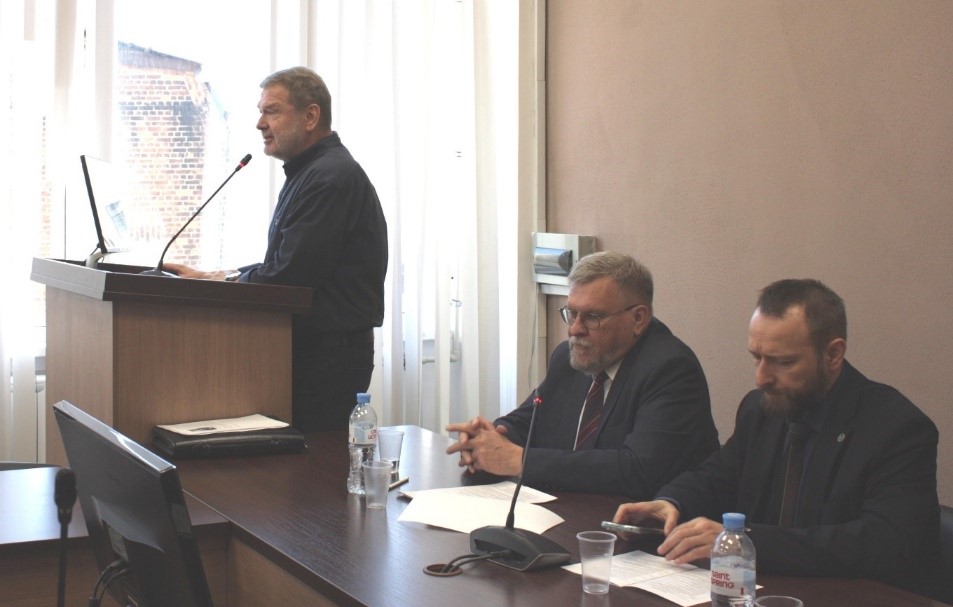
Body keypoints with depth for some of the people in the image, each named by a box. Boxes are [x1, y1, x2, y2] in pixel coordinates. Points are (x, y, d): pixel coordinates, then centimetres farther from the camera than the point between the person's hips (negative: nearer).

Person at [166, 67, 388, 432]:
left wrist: (221, 280, -3)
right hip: (315, 348, 10)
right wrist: (211, 275, 9)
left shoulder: (332, 176, -16)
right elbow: (281, 266, 20)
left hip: (329, 356, -10)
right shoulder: (310, 172, 20)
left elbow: (287, 275, -19)